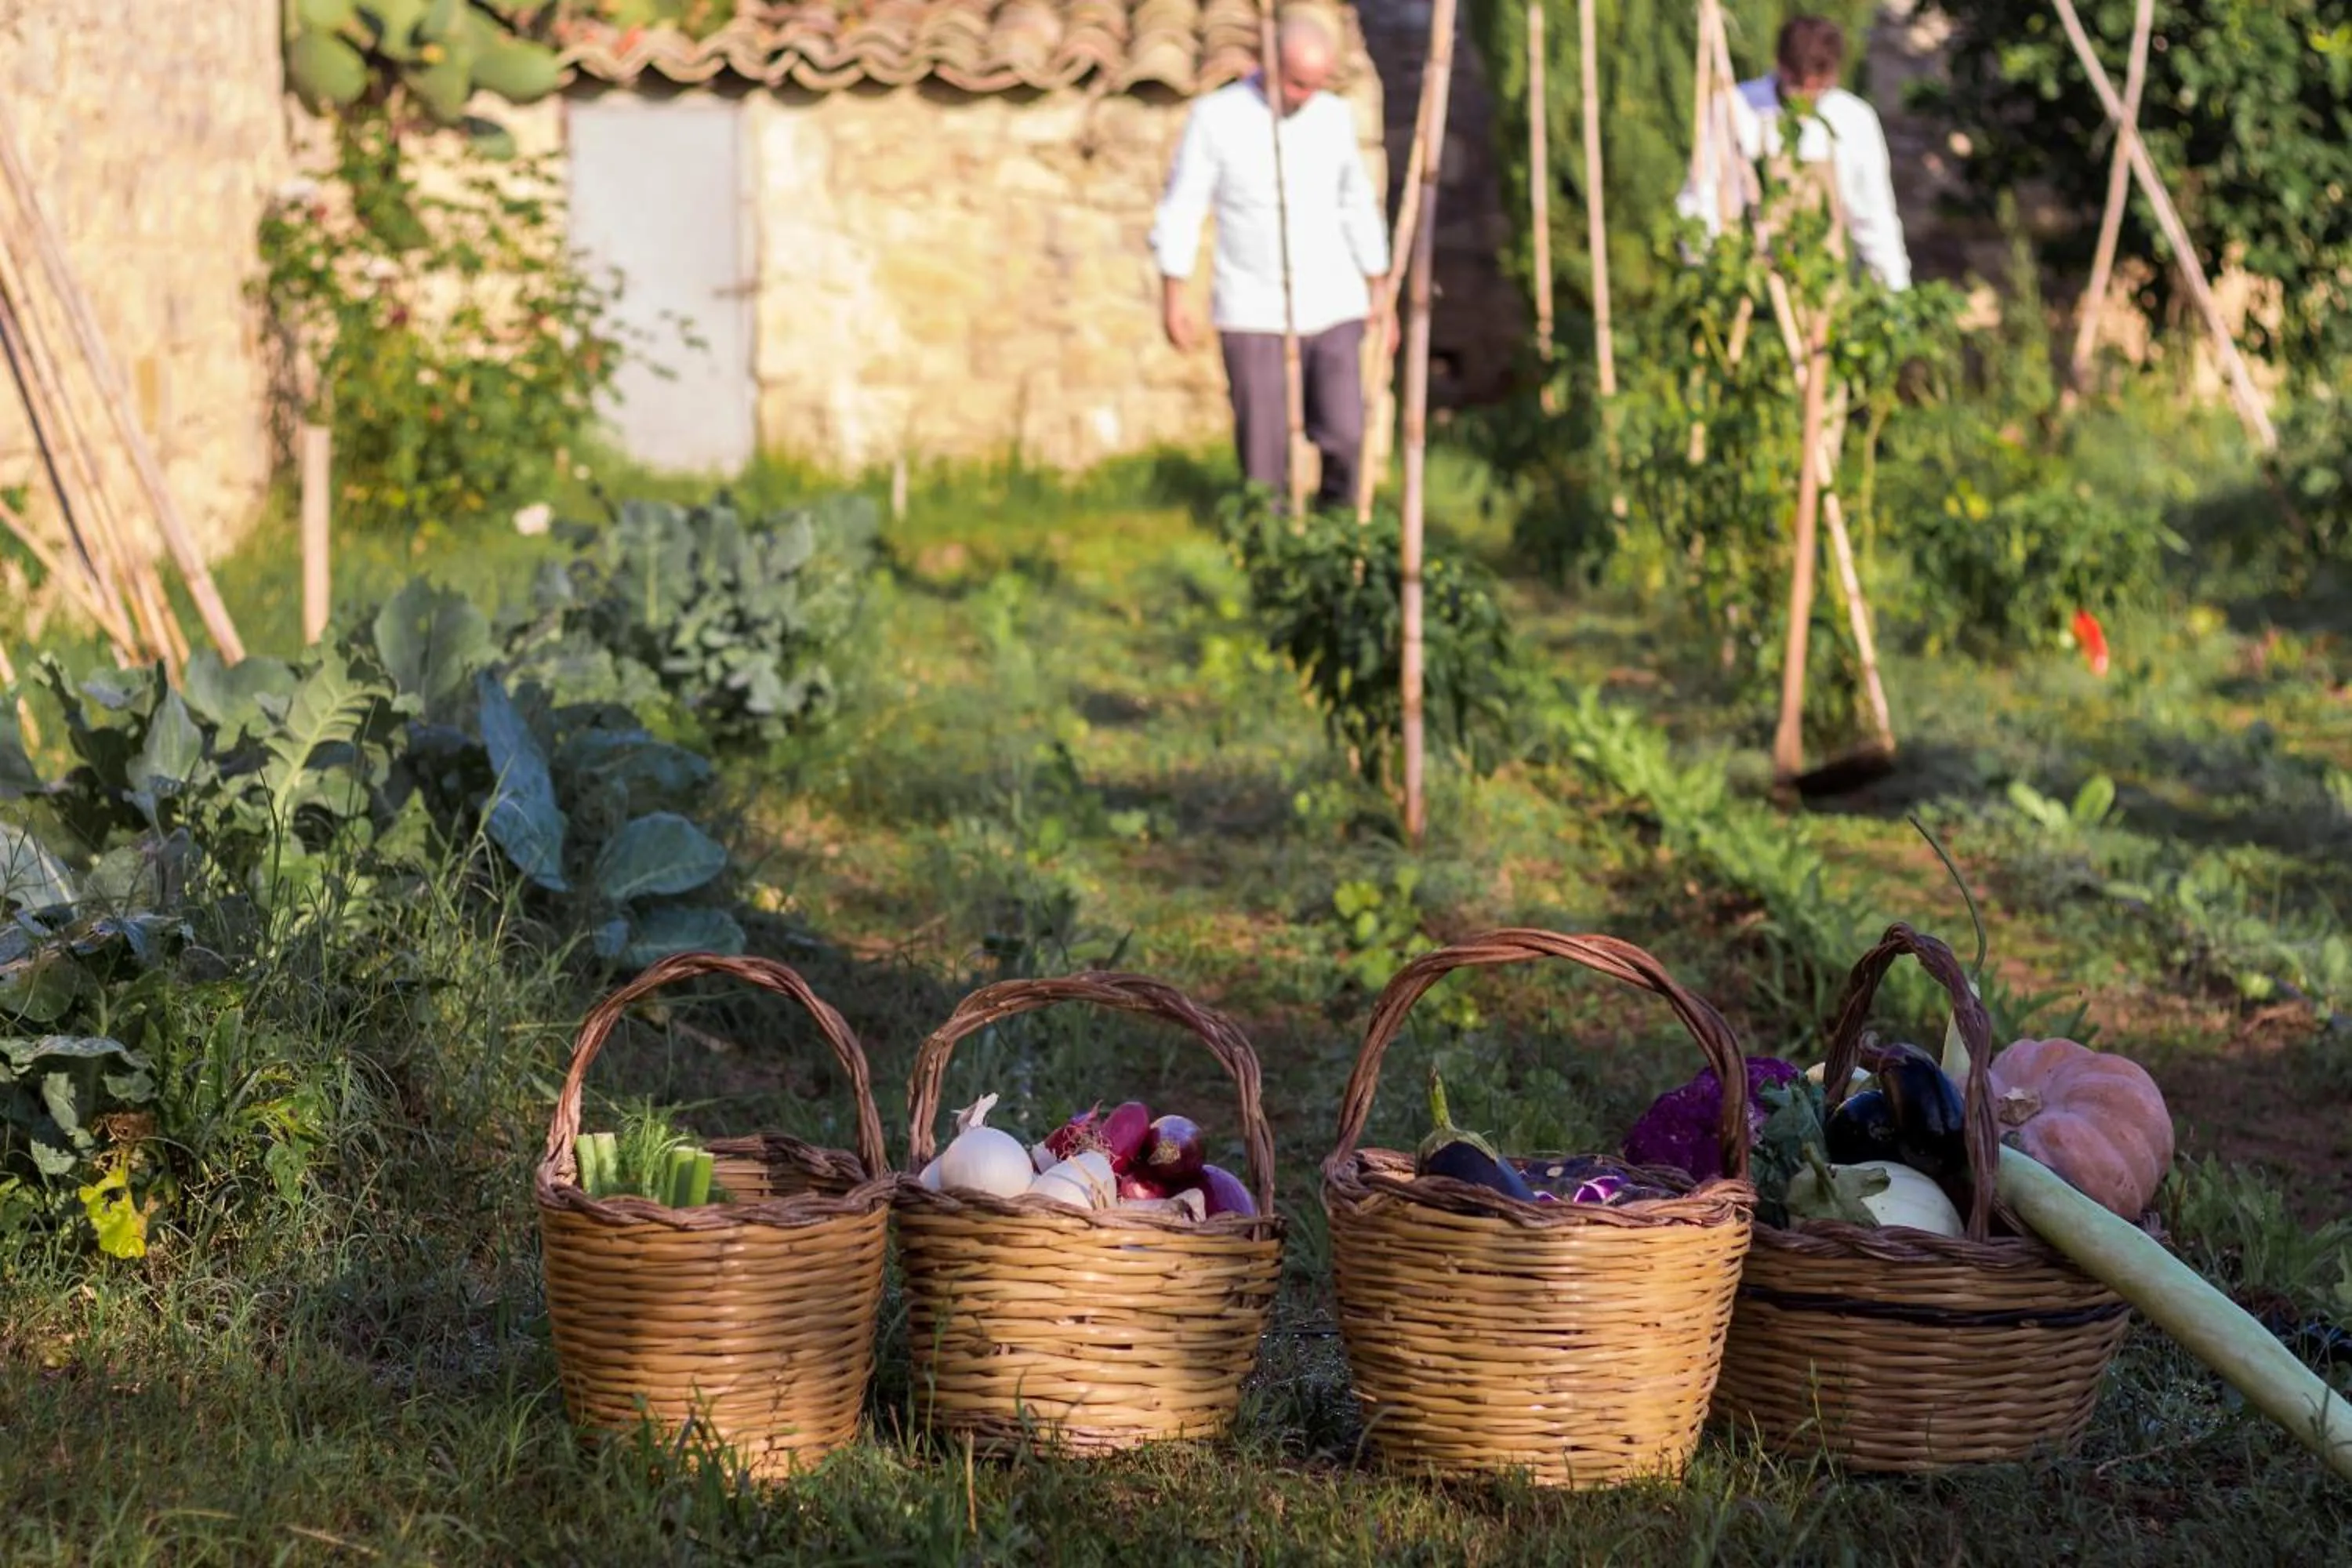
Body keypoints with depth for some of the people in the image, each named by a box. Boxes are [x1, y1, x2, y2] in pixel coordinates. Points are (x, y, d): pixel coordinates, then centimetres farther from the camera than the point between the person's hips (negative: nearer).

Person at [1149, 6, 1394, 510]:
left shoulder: (1334, 117, 3)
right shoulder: (1216, 116, -8)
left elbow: (1358, 210, 11)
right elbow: (1181, 210, -5)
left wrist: (1380, 299, 11)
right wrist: (1173, 299, -11)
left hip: (1332, 310, 3)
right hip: (1254, 313, -2)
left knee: (1343, 437, -7)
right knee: (1265, 452, -2)